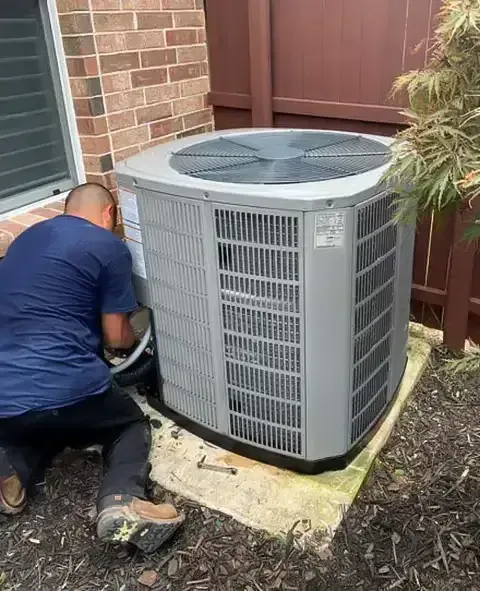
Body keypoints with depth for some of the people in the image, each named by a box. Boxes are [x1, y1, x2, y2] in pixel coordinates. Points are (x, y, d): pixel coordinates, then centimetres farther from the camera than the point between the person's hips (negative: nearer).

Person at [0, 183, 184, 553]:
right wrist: (132, 338, 24)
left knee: (42, 423, 38)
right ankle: (121, 501, -6)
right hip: (65, 391, -6)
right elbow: (117, 336, 1)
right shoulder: (109, 246, -1)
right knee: (131, 423, 22)